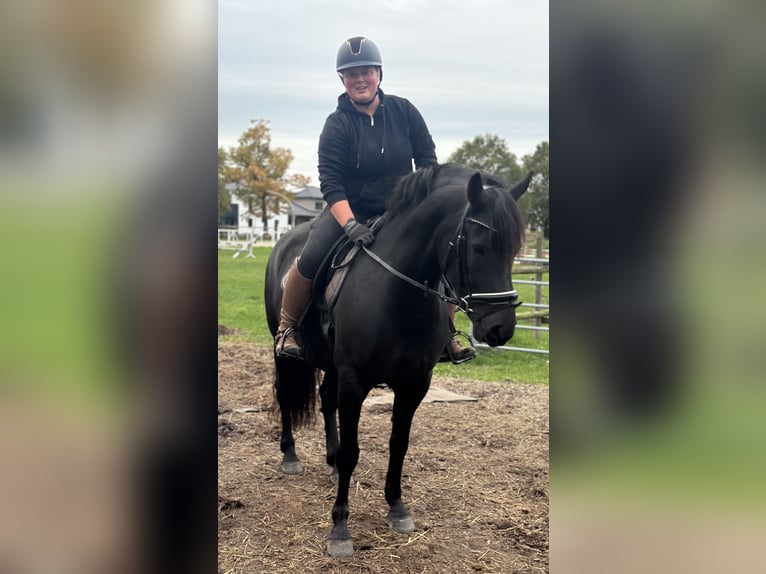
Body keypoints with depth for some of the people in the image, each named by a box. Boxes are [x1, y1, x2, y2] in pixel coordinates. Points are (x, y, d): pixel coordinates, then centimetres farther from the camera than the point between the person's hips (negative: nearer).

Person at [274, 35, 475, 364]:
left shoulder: (404, 111, -2)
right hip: (349, 208, -2)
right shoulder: (337, 124, -9)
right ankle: (287, 328, -1)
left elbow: (427, 158, 3)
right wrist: (349, 223, -31)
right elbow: (330, 182, -17)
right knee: (311, 258, -24)